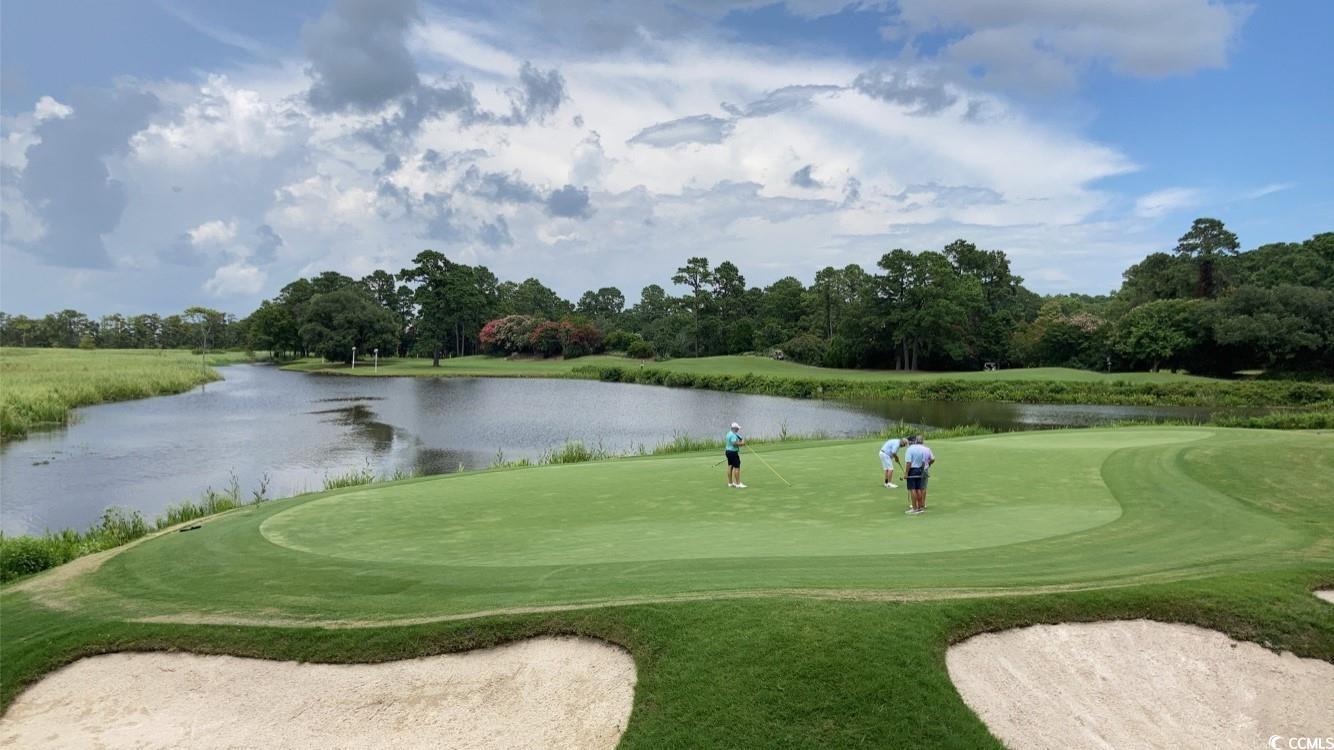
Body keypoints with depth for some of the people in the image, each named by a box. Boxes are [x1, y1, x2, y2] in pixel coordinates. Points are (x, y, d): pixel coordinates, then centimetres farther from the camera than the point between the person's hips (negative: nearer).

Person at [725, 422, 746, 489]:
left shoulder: (729, 433, 14)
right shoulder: (733, 435, -19)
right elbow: (734, 443, -29)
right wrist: (742, 443, -17)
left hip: (728, 451, 11)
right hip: (733, 452, -11)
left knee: (730, 467, 13)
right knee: (737, 468, -9)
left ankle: (730, 483, 18)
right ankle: (738, 484, -10)